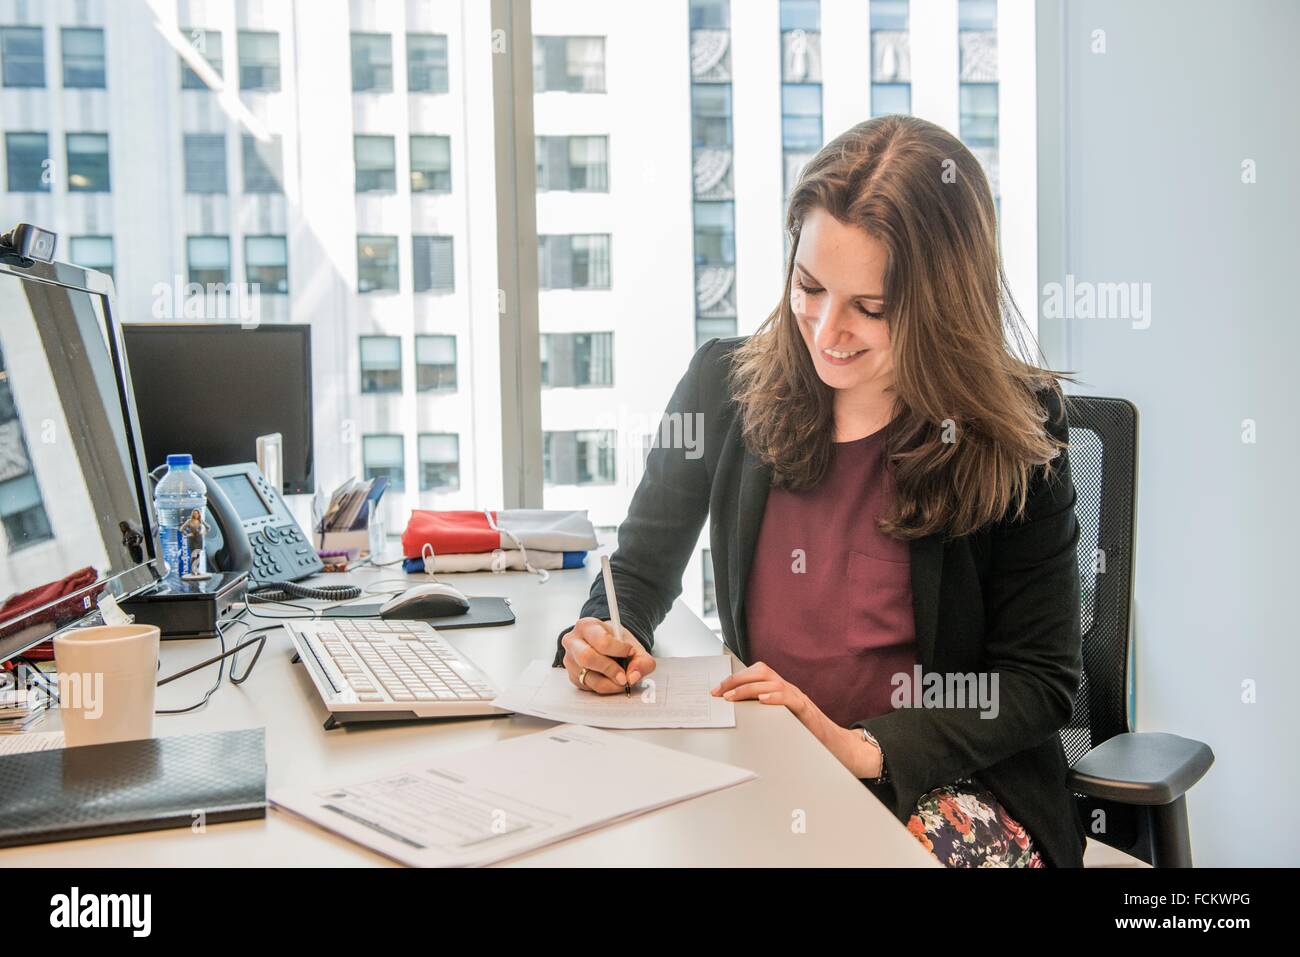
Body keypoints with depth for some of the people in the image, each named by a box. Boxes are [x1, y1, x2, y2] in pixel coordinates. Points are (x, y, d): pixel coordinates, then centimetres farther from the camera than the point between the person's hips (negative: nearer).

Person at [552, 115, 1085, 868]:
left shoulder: (1015, 432, -7)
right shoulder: (726, 385, -1)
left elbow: (1043, 681, -5)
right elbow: (641, 572, 11)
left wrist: (862, 747, -17)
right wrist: (600, 636, -12)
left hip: (946, 784, -1)